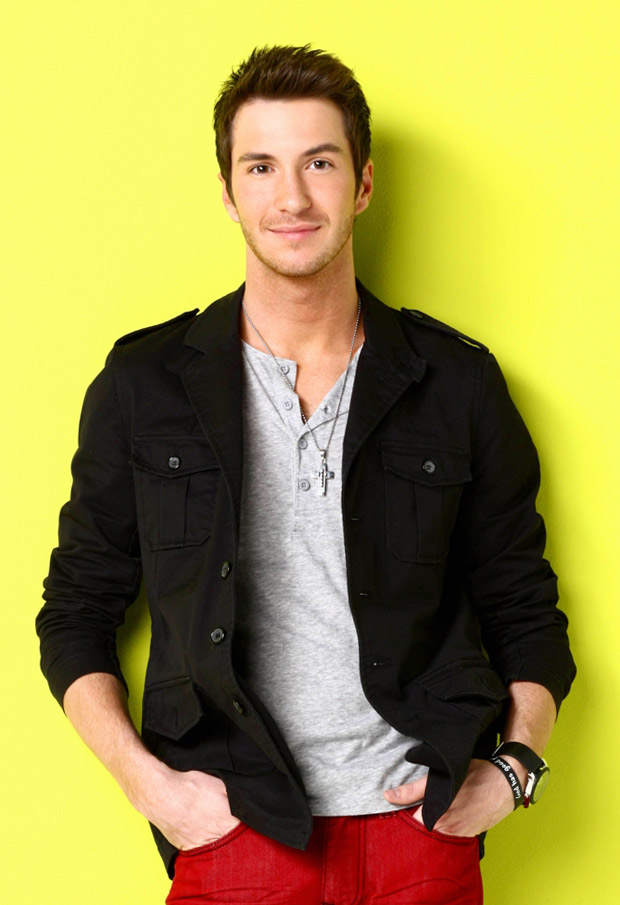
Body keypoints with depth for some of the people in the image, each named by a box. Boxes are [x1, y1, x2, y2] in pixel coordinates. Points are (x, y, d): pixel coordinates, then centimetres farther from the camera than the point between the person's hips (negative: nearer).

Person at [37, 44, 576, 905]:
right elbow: (75, 614, 7)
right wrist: (142, 777, -6)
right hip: (232, 831, -1)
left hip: (421, 831, 1)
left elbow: (524, 610, 11)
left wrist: (514, 766, -4)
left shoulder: (458, 382, 4)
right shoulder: (143, 384, 2)